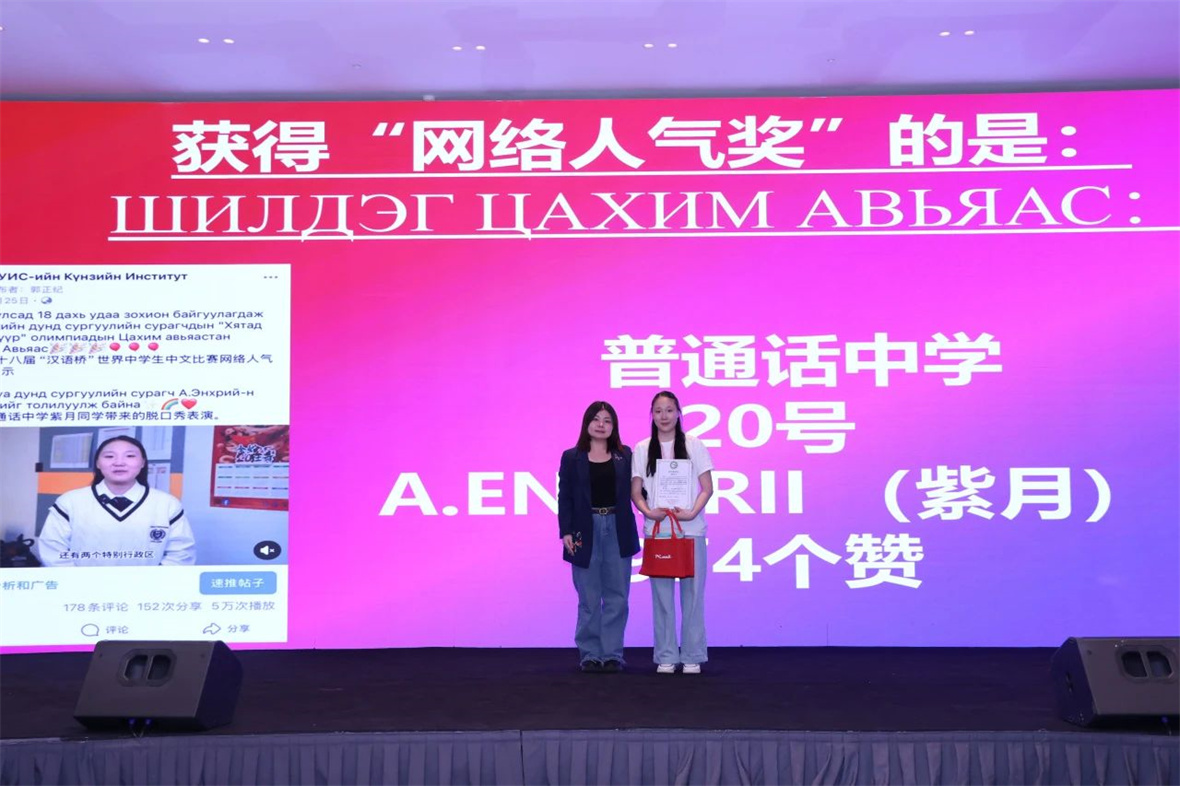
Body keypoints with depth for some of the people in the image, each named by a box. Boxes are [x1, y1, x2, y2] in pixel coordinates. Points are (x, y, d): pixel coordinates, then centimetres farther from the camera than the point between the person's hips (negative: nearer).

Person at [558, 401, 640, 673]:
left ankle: (612, 654, 12)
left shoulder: (624, 455, 8)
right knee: (589, 599, 4)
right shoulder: (571, 457, 4)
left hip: (618, 532, 2)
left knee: (616, 597, 4)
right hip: (586, 532, -1)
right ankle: (590, 654, 14)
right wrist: (565, 532, -7)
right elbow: (565, 497, 0)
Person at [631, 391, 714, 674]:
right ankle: (666, 657, 11)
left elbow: (707, 488, 2)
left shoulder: (694, 446, 4)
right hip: (656, 530, 1)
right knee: (661, 593, 3)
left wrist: (693, 512, -14)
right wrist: (649, 512, -13)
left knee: (692, 591, 0)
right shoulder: (642, 449, 7)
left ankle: (692, 656, 9)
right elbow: (635, 491, 6)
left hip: (691, 529, -1)